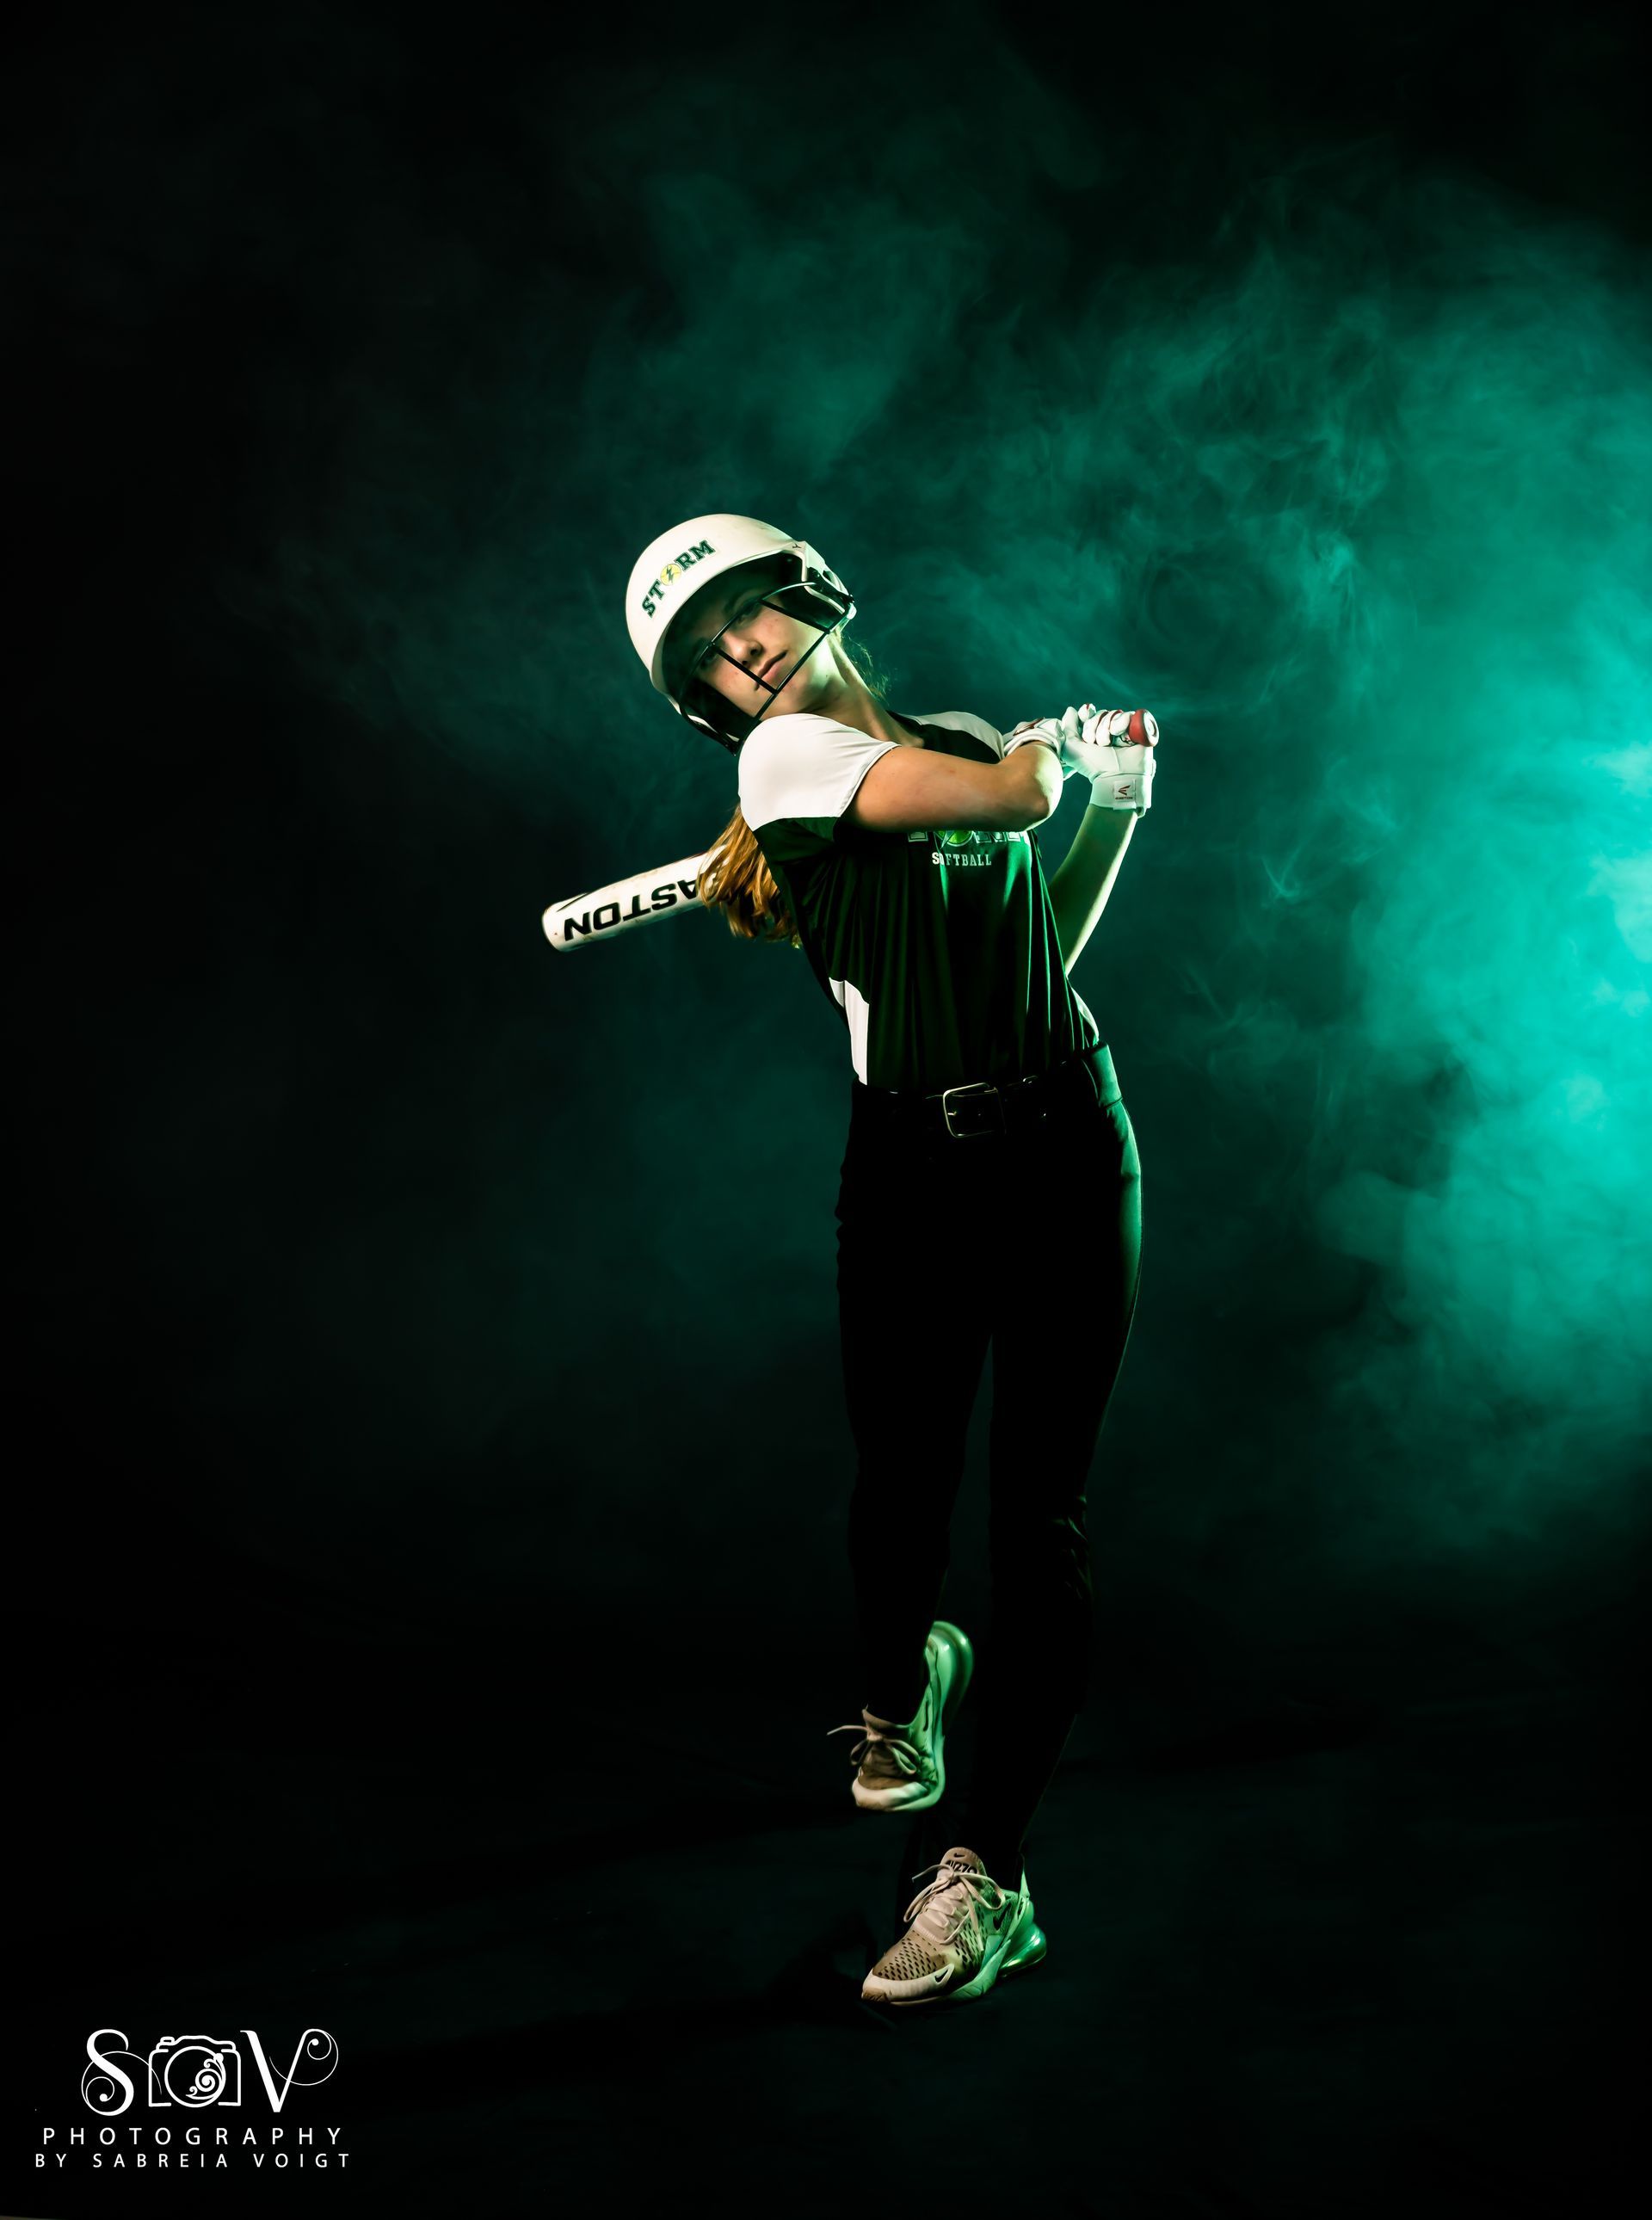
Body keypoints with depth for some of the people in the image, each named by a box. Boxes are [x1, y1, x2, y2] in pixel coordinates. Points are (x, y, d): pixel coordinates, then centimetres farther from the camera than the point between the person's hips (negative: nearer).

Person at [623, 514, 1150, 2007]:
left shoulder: (967, 738, 16)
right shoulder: (786, 755, -2)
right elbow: (1007, 794, -13)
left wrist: (1119, 790, 17)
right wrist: (1065, 748, 8)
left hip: (1067, 1152, 3)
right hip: (911, 1170, -3)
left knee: (1039, 1515, -2)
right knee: (905, 1484, 4)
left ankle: (988, 1879, 5)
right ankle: (901, 1688, 42)